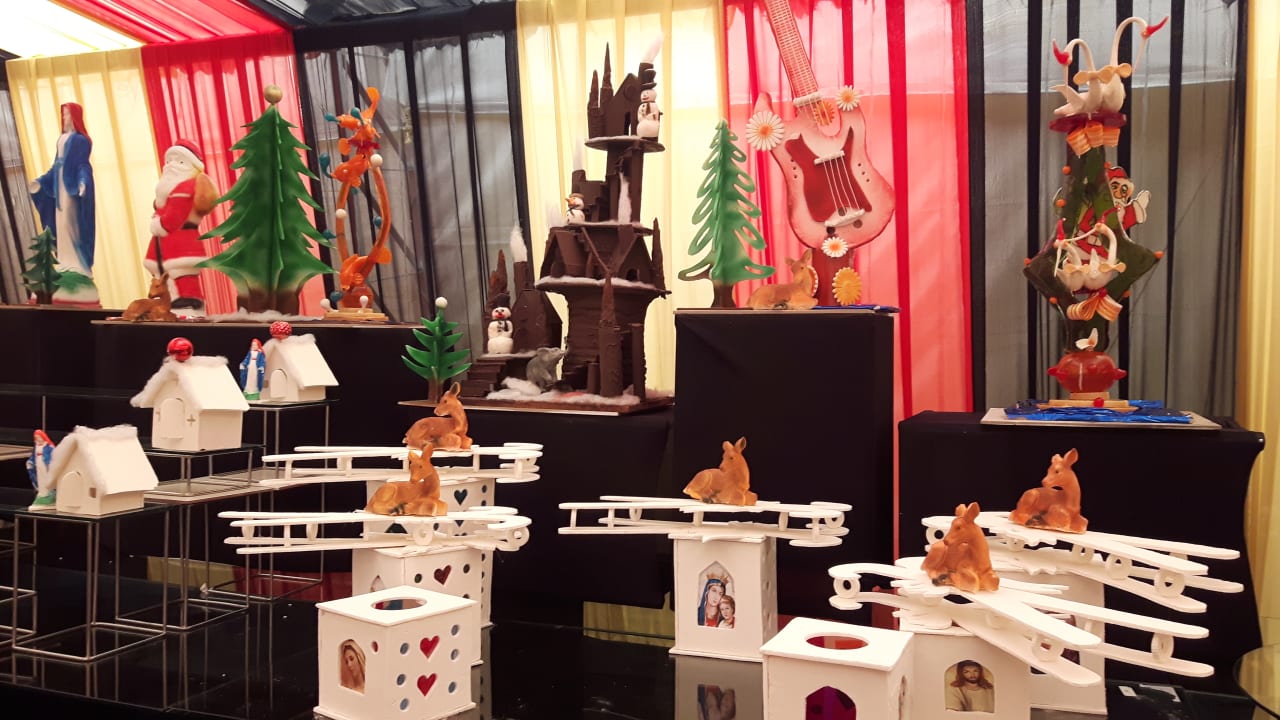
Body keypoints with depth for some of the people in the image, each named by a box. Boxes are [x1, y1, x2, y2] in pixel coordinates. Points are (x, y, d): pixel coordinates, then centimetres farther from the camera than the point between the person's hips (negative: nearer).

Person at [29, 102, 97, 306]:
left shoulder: (80, 140, -8)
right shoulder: (62, 138, 16)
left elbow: (83, 165, -16)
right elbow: (56, 166, 18)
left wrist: (83, 182, -34)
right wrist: (40, 182, 19)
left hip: (73, 187, -9)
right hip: (61, 188, 9)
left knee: (73, 225, -8)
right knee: (62, 226, 6)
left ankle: (79, 266, -5)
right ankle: (69, 265, 8)